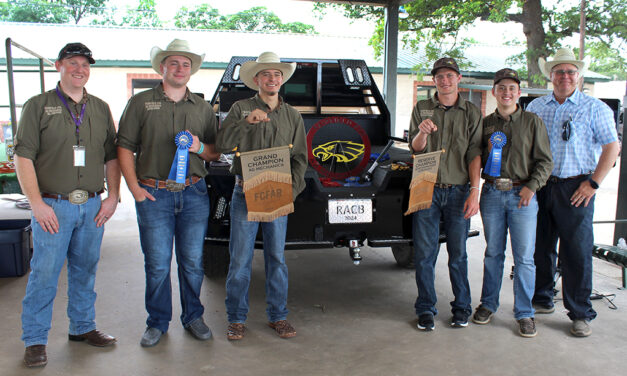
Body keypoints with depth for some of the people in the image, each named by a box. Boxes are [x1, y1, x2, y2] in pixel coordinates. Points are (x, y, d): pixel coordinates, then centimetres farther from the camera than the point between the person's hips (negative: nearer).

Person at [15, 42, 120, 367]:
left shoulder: (100, 109, 13)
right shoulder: (38, 106, 1)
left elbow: (112, 156, 15)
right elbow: (23, 157, -5)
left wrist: (112, 196, 5)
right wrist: (37, 203, -13)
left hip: (92, 206, 4)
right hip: (53, 206, -3)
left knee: (85, 271, 12)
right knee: (44, 273, -1)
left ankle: (83, 327, 27)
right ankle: (35, 340, 13)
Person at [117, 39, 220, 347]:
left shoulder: (202, 108, 14)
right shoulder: (141, 103, 6)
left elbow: (216, 153, 15)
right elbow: (124, 147, 3)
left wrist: (199, 147, -8)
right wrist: (134, 187, -6)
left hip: (193, 193, 2)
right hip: (153, 194, -2)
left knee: (193, 261, 7)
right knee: (157, 264, 3)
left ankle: (193, 317, 24)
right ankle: (157, 323, 19)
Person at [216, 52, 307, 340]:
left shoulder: (292, 116, 12)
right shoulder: (241, 109, 4)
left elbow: (300, 159, 11)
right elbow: (222, 144, -7)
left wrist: (292, 190, -3)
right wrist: (246, 122, -21)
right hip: (245, 194, -2)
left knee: (276, 258, 9)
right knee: (240, 259, 2)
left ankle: (277, 316, 22)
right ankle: (237, 319, 16)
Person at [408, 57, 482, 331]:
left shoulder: (471, 113, 7)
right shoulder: (422, 109, 9)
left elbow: (475, 154, 1)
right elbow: (414, 149, 4)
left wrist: (474, 191, -7)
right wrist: (422, 133, -18)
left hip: (458, 192, 0)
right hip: (427, 189, 0)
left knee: (458, 255, 6)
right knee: (424, 254, 3)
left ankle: (461, 308, 21)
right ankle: (426, 309, 15)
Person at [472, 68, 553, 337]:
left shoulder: (532, 122, 4)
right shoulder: (485, 124, 10)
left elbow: (545, 161, 2)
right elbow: (477, 160, 14)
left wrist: (531, 186, -11)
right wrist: (487, 151, -7)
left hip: (522, 194, -2)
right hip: (492, 194, 2)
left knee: (524, 257, 0)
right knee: (493, 253, 10)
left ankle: (524, 313, 12)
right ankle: (488, 304, 23)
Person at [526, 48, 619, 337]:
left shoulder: (594, 108, 1)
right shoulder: (536, 107, 11)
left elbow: (611, 146, -1)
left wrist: (593, 183, -9)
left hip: (576, 189, -3)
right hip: (541, 186, 4)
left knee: (577, 252, -2)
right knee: (540, 246, 10)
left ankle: (580, 314, 9)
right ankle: (542, 299, 25)